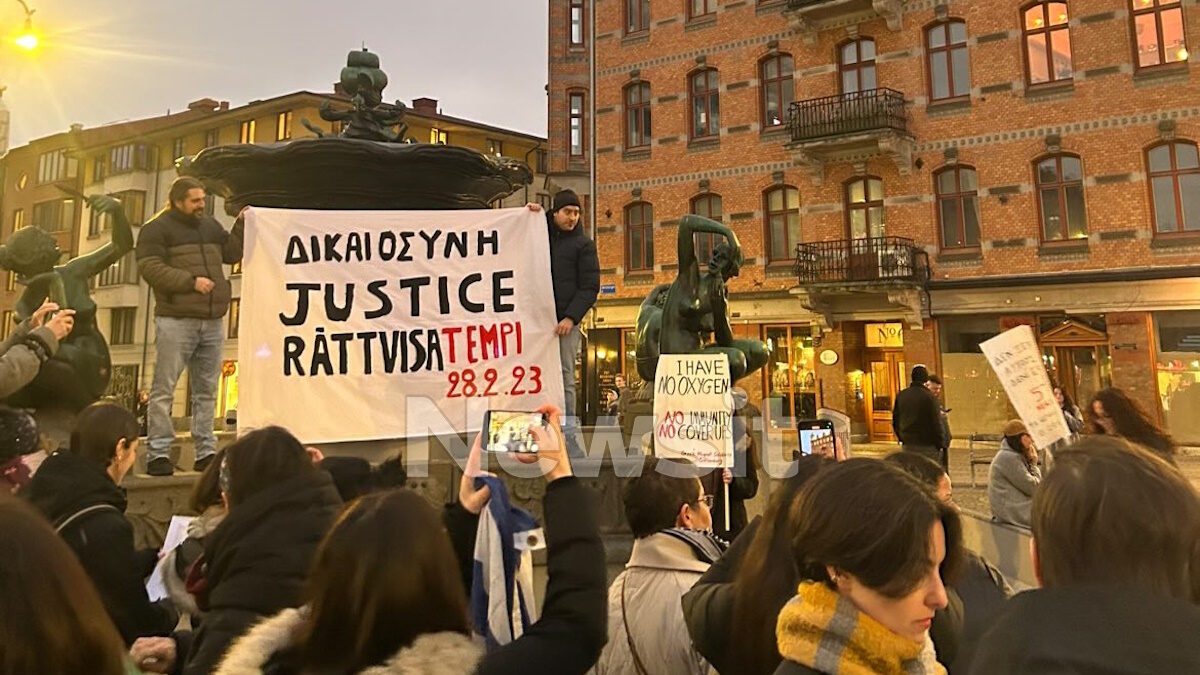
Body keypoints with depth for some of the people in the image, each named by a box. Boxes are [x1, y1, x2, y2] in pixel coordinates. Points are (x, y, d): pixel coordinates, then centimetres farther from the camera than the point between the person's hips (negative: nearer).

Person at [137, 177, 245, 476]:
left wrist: (242, 225, 10)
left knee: (206, 391, 8)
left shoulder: (210, 225, 19)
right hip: (176, 321, -6)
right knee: (164, 389, -3)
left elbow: (232, 252, 22)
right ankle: (157, 454, 2)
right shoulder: (157, 228, -1)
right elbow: (150, 267, -11)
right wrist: (191, 281, -17)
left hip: (212, 322, 6)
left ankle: (205, 452, 14)